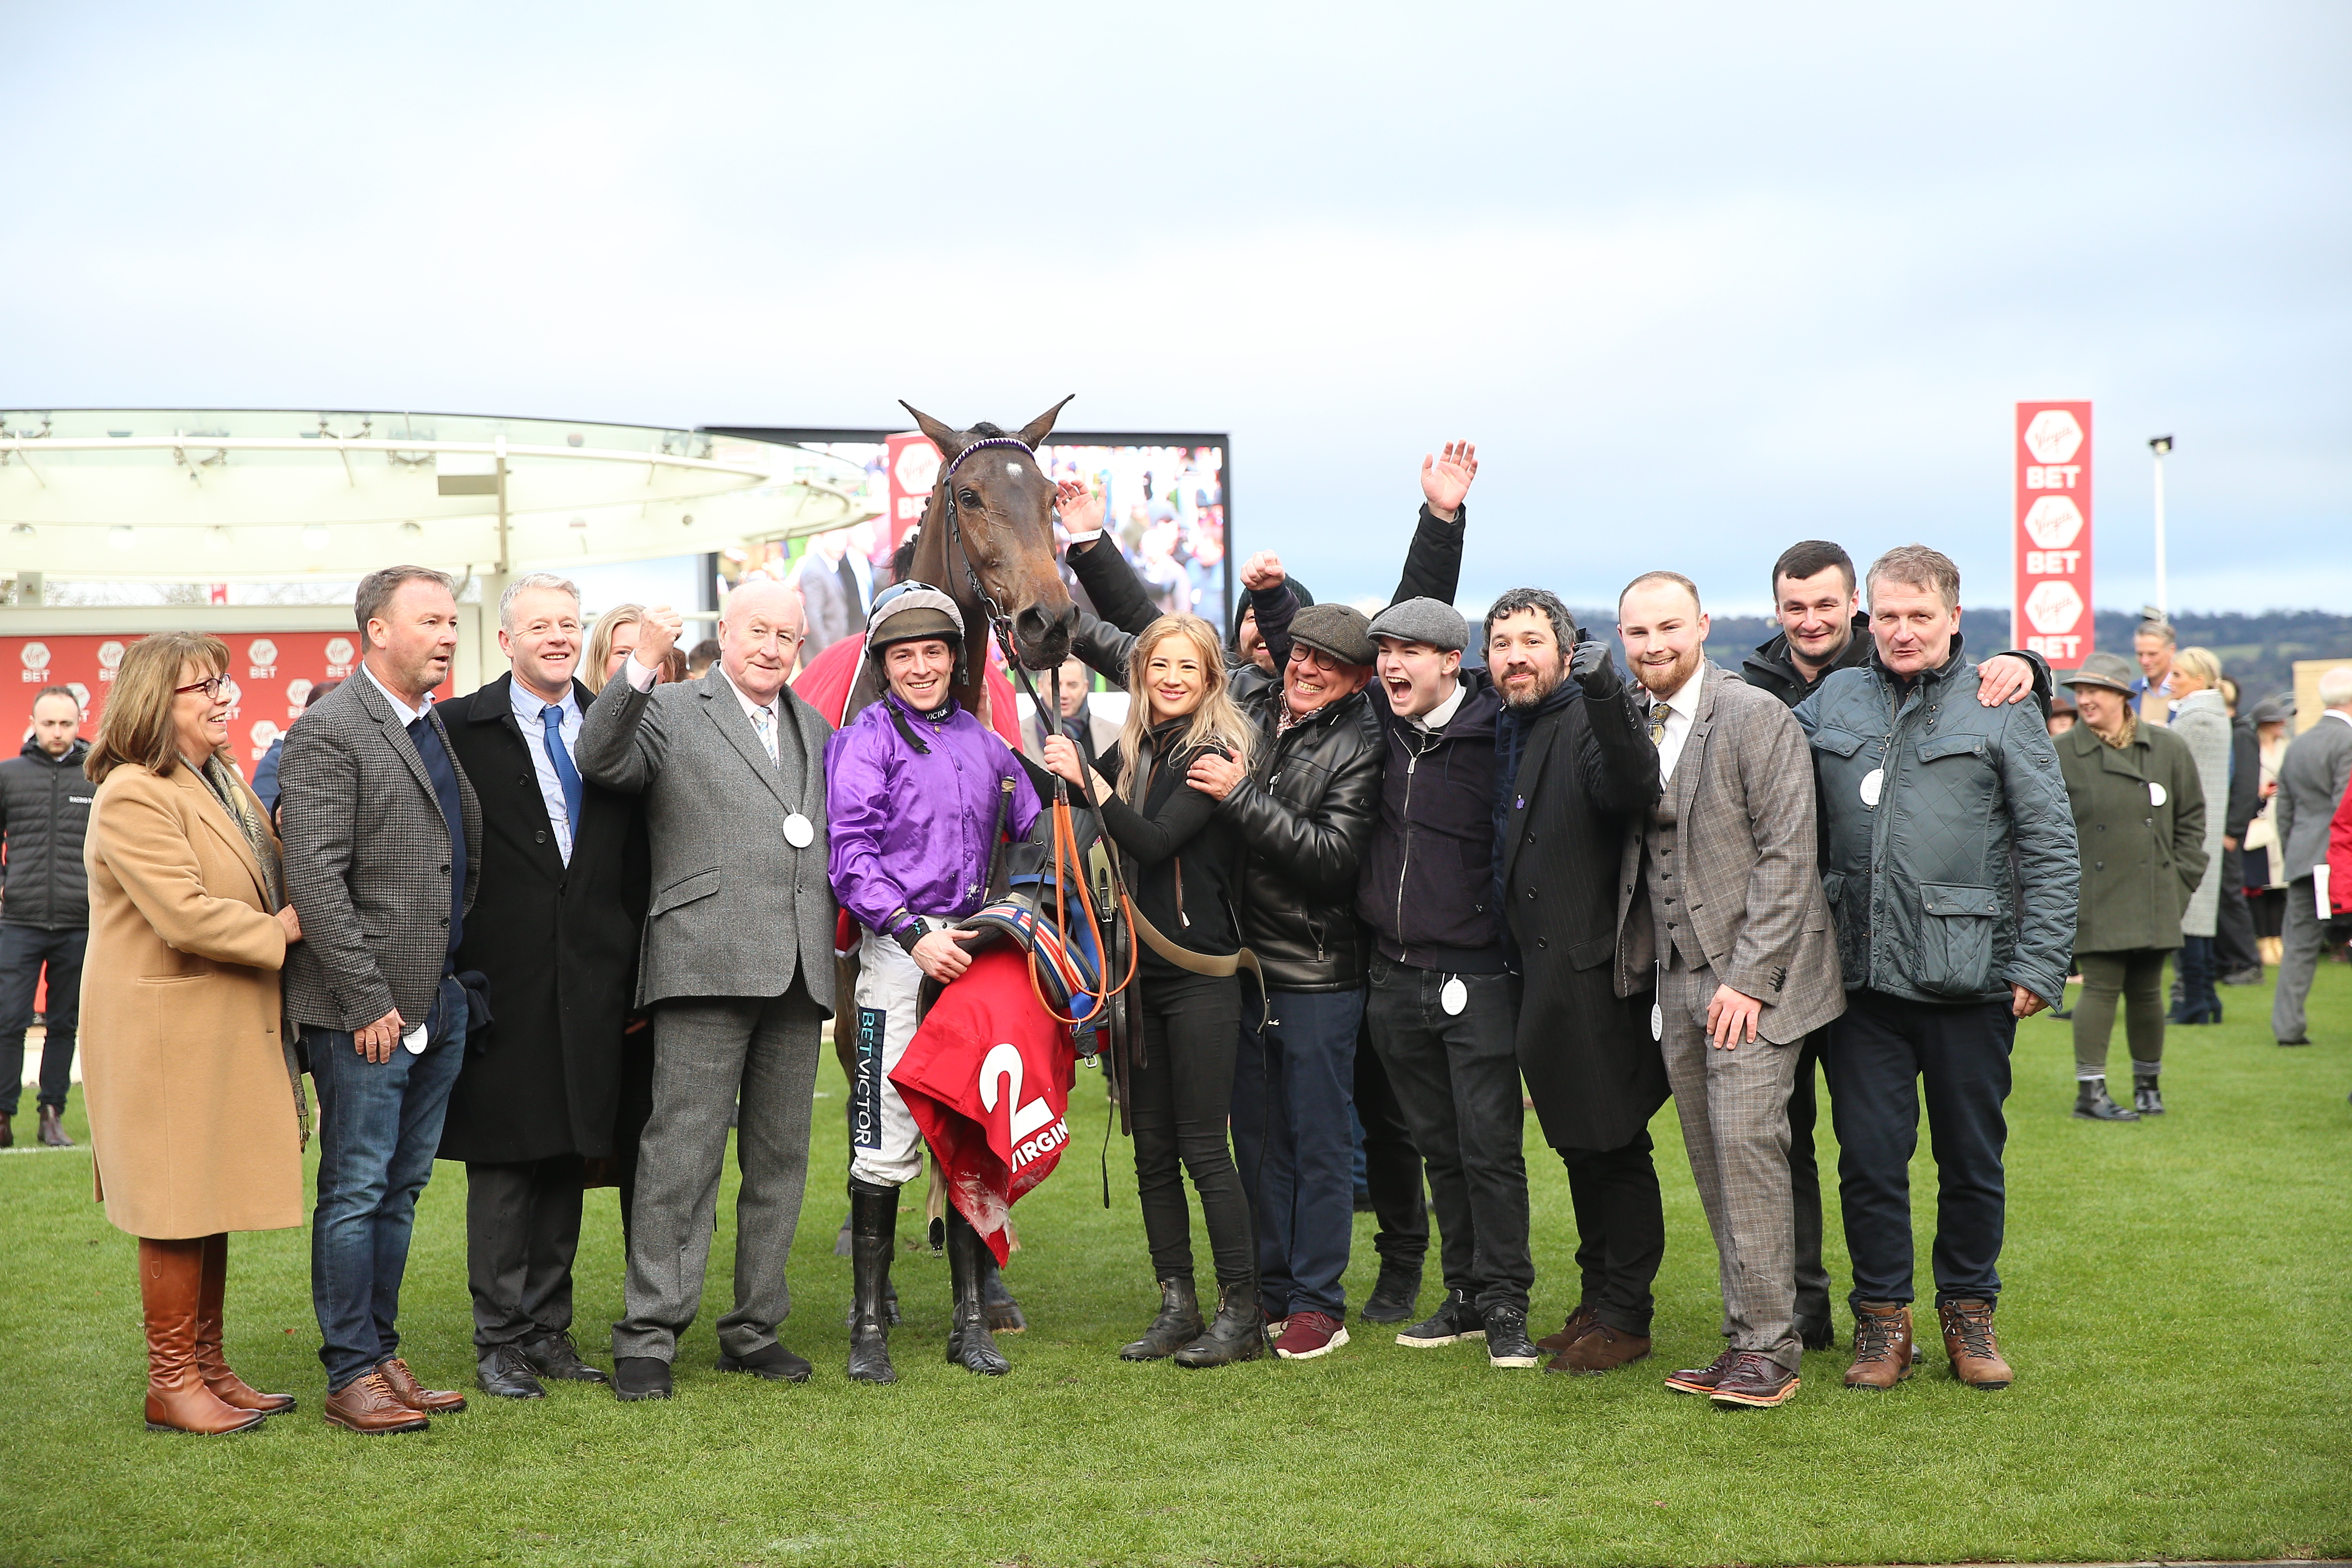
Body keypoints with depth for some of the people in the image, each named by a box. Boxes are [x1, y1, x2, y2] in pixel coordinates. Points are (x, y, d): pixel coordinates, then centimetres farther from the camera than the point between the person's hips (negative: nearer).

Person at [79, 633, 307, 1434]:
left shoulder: (224, 783, 15)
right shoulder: (134, 795, -16)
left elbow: (270, 878, 25)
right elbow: (185, 915, -24)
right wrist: (279, 933, -14)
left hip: (227, 1029, 9)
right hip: (167, 1031, -9)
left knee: (215, 1205, 14)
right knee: (177, 1214, -1)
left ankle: (209, 1367, 23)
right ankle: (171, 1385, 8)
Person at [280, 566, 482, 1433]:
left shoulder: (444, 729, 14)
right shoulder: (328, 731, -10)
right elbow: (316, 879, -16)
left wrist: (465, 980, 14)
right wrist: (368, 1001, -18)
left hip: (441, 1003, 8)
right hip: (365, 1011, -7)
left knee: (402, 1188, 13)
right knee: (357, 1191, 0)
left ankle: (383, 1356, 21)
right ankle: (351, 1375, 7)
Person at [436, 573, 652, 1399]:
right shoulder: (460, 728, -1)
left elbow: (640, 858, 11)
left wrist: (637, 970, 7)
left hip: (592, 983, 4)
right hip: (503, 982, -4)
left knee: (570, 1156, 9)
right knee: (503, 1161, 1)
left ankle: (549, 1328, 19)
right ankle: (500, 1340, 11)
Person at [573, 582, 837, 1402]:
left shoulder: (815, 729, 21)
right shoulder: (671, 711, 3)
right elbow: (600, 760, -15)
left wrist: (830, 956, 15)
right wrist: (643, 665, -27)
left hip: (799, 974, 6)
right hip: (709, 965, -6)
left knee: (780, 1157, 10)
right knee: (683, 1154, -7)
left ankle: (755, 1328, 19)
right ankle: (647, 1336, -2)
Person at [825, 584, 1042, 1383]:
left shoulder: (982, 742, 16)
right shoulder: (866, 738, -1)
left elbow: (1034, 833, 23)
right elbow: (851, 854, -9)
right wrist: (915, 934, -17)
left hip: (973, 949, 5)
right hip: (898, 951, -5)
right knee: (886, 1144, -7)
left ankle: (971, 1320, 15)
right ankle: (870, 1326, 2)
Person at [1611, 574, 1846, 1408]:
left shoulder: (1757, 717, -8)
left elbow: (1788, 853, -12)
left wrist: (1748, 978, -16)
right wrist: (1635, 967, 9)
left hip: (1751, 974, -6)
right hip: (1677, 977, 6)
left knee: (1745, 1137, -13)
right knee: (1711, 1156, 6)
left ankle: (1770, 1346, -6)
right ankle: (1745, 1337, 12)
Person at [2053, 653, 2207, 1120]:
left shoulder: (2169, 749, 4)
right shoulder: (2061, 757, -1)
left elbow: (2192, 818, 11)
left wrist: (2182, 878, 5)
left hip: (2154, 898, 2)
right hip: (2095, 898, -2)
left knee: (2146, 992, 9)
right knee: (2101, 988, -6)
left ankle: (2148, 1085, 25)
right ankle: (2090, 1092, -1)